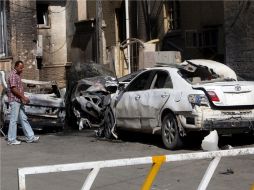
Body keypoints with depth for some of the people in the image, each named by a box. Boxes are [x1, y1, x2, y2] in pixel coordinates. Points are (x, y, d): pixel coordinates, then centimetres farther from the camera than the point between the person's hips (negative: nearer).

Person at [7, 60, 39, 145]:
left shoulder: (18, 75, 17)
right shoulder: (13, 75, -13)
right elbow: (13, 89, -20)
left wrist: (23, 98, 11)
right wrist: (23, 97, -19)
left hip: (19, 101, 10)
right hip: (14, 100, -10)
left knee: (23, 119, 9)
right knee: (14, 120, -4)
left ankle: (30, 137, 10)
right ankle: (11, 139, 3)